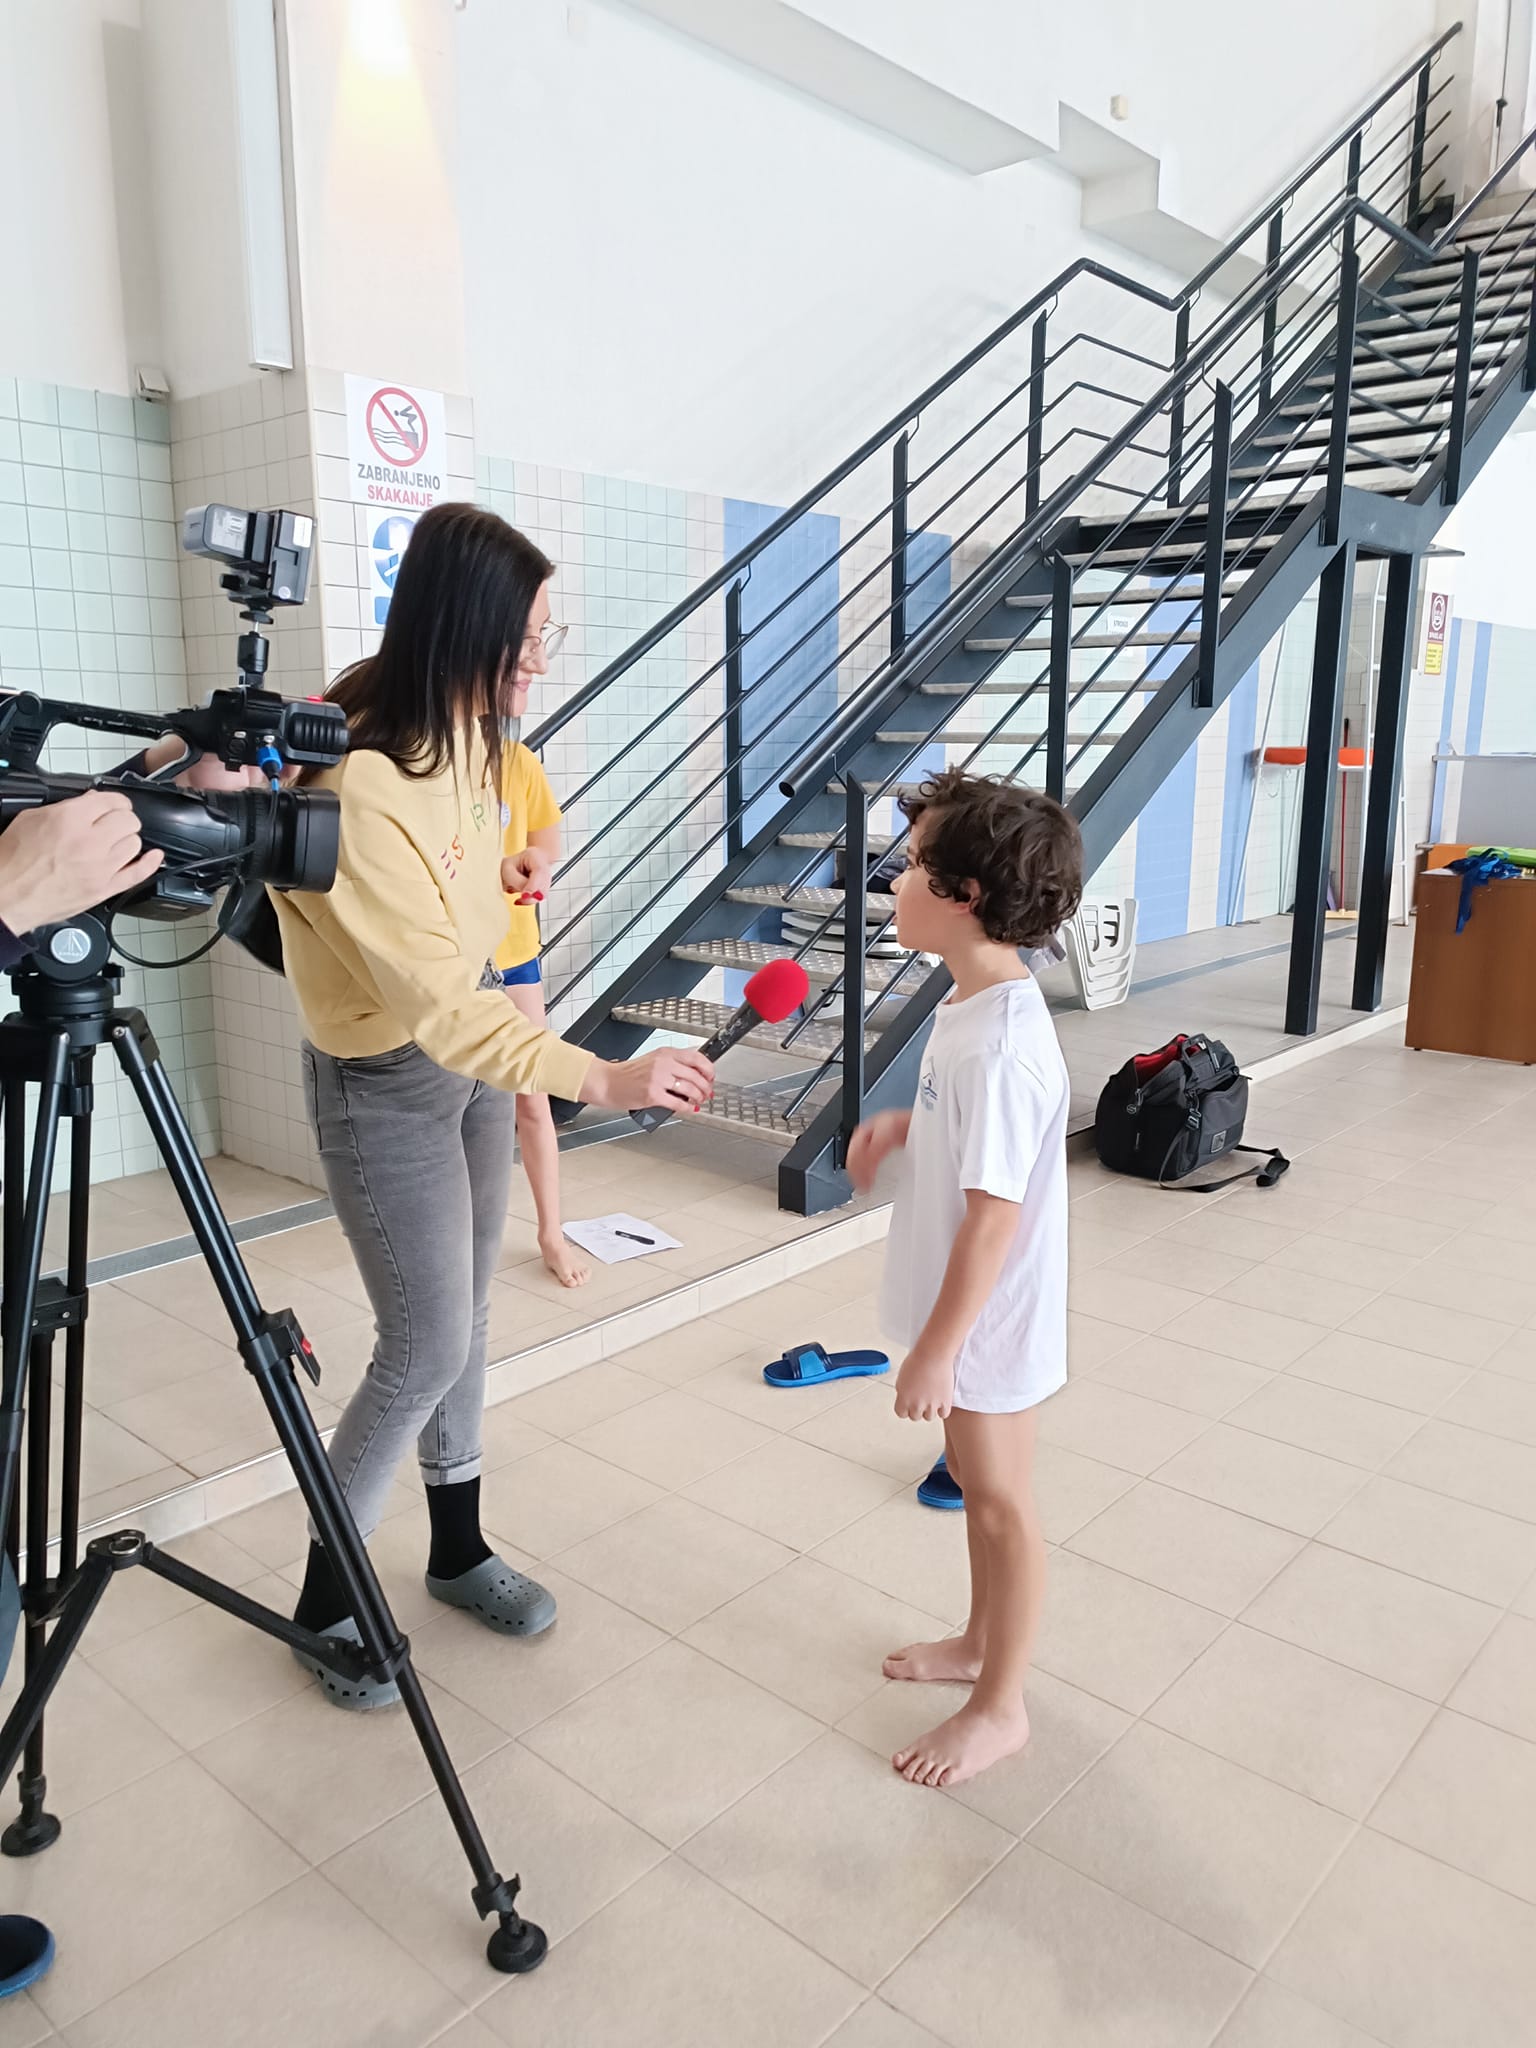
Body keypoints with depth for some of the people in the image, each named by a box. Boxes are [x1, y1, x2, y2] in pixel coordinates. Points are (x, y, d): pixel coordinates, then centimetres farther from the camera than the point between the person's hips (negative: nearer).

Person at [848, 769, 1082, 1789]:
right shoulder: (978, 1001, 0)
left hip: (989, 1317, -9)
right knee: (977, 1483, 25)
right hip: (965, 1307, 9)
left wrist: (936, 1350, -22)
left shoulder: (999, 1044, -30)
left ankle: (1001, 1707, 30)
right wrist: (902, 1126, 2)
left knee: (998, 1499, 9)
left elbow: (995, 1215, -28)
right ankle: (982, 1641, 47)